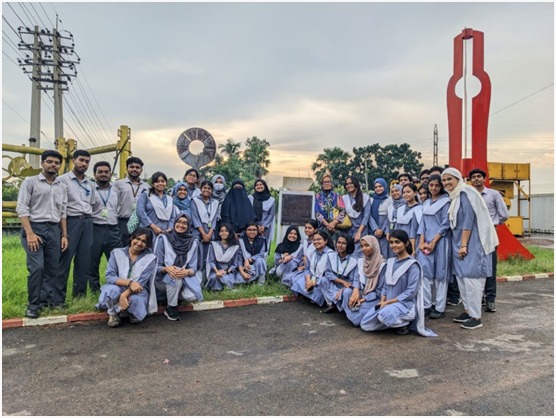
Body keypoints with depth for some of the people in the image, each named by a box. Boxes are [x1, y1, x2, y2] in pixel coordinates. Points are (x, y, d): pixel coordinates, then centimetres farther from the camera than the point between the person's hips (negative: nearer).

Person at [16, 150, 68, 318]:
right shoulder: (30, 182, 0)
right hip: (34, 228, -5)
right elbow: (21, 209, -7)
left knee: (52, 269, 5)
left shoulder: (62, 187, 14)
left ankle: (47, 301, 16)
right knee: (37, 267, -13)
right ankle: (33, 305, 2)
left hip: (54, 230, 5)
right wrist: (30, 234, -15)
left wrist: (64, 235, 10)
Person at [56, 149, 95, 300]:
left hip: (87, 222, 6)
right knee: (65, 260, -4)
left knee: (84, 260, 7)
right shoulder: (63, 180, -1)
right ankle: (58, 297, 3)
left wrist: (88, 218, 13)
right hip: (71, 221, -6)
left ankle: (80, 294, 16)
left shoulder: (90, 184, 17)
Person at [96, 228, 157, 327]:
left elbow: (141, 282, -14)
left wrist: (124, 295, -29)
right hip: (117, 289, 1)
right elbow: (109, 276, -11)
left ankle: (133, 314, 1)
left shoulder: (150, 258, -5)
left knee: (136, 300, -35)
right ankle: (113, 314, -5)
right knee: (112, 290, -34)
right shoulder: (117, 252, -2)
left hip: (137, 292, 0)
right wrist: (130, 282, -27)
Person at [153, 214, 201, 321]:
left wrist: (187, 272, -27)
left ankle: (172, 295, 9)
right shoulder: (163, 238, -9)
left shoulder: (193, 242, -1)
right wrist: (167, 269, -29)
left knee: (192, 296, -26)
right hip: (163, 279, -2)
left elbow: (193, 268, -3)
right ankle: (170, 308, -13)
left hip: (184, 278, 3)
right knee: (174, 276, -36)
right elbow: (156, 266, -8)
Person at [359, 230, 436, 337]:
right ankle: (395, 321, 12)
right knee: (365, 325, -5)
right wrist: (382, 301, -5)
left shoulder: (412, 265, -12)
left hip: (406, 303, -7)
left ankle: (406, 322, -6)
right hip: (388, 303, 7)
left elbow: (411, 292, -17)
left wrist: (388, 302, -17)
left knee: (385, 314, -37)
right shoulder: (390, 262, 8)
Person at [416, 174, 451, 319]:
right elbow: (422, 223, 13)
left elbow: (445, 224, -8)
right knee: (425, 272, 1)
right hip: (426, 242, 5)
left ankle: (439, 308, 7)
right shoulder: (426, 203, 15)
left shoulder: (446, 202, -2)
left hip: (440, 241, -5)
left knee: (439, 274, -1)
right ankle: (426, 305, 9)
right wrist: (422, 241, -1)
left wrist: (433, 242, -12)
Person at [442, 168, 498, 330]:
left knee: (471, 277, -8)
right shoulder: (455, 196, 14)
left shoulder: (465, 193, -13)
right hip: (460, 242, 9)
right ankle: (468, 310, 21)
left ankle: (476, 317, -2)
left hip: (471, 242, -9)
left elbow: (468, 220, -18)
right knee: (461, 276, 12)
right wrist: (459, 244, 14)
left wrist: (464, 245, -19)